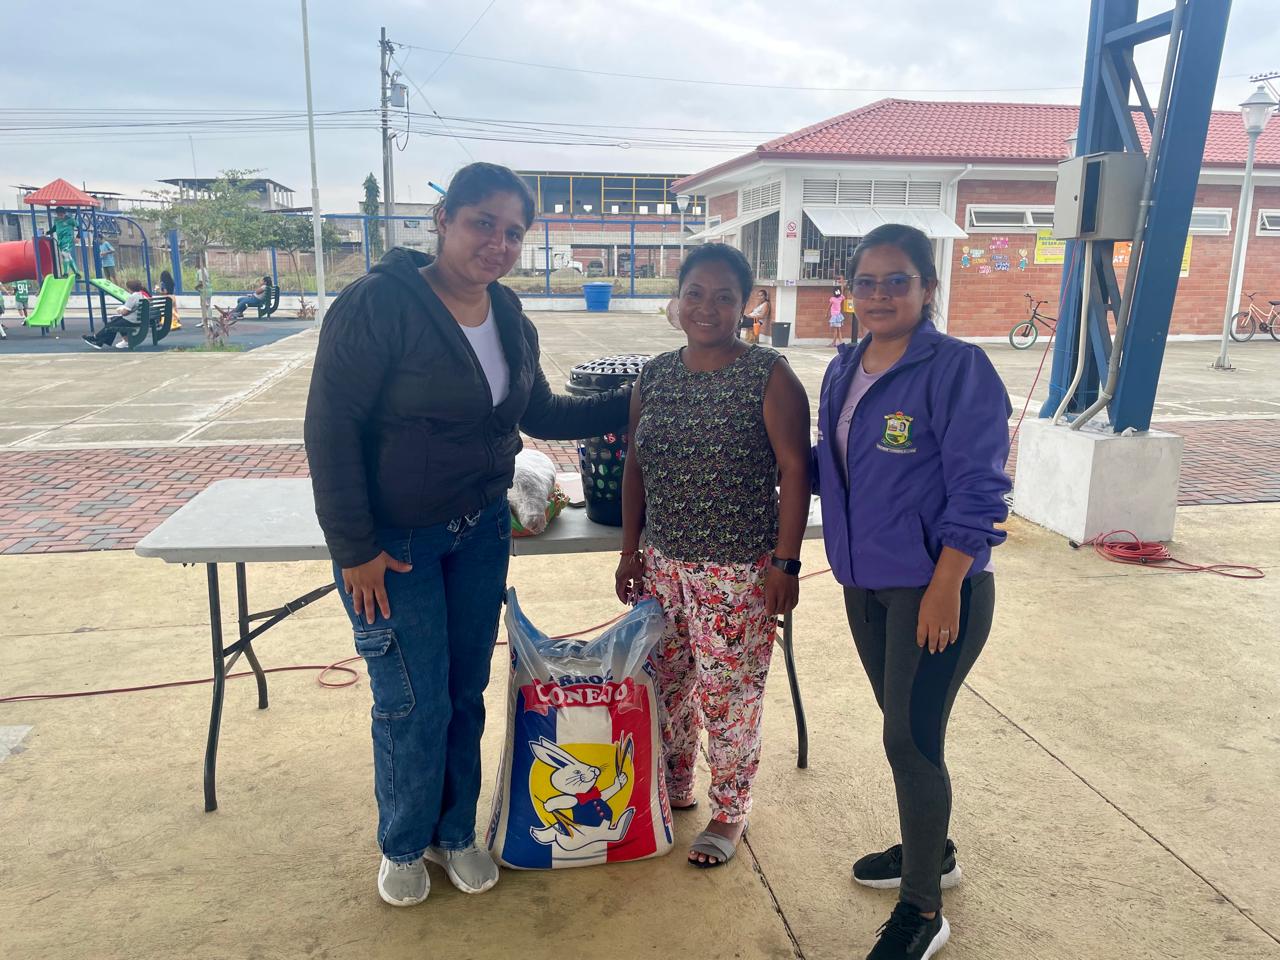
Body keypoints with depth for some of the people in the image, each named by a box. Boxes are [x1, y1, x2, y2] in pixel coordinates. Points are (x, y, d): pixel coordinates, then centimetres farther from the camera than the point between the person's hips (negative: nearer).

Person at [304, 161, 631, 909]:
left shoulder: (511, 319, 3)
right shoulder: (380, 303, -18)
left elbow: (540, 413, 15)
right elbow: (330, 429, -18)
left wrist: (629, 405, 7)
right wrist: (355, 549, -17)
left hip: (480, 532, 6)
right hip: (393, 542, -5)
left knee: (467, 692, 14)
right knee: (415, 704, 4)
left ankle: (456, 833, 36)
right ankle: (403, 846, 30)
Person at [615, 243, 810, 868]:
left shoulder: (769, 376, -10)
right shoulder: (654, 377, 5)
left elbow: (794, 471, -11)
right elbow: (636, 466, 11)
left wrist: (785, 563, -14)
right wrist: (631, 551, 10)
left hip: (739, 573, -5)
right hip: (663, 563, 5)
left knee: (729, 695, 5)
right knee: (666, 682, 15)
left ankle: (730, 811, 27)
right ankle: (674, 786, 38)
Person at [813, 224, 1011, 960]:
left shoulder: (958, 368, -15)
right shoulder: (844, 369, 7)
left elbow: (977, 490, -17)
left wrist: (945, 587, -20)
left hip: (933, 585, -7)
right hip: (866, 581, 7)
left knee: (911, 739, -2)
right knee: (904, 727, 19)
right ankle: (931, 850, 42)